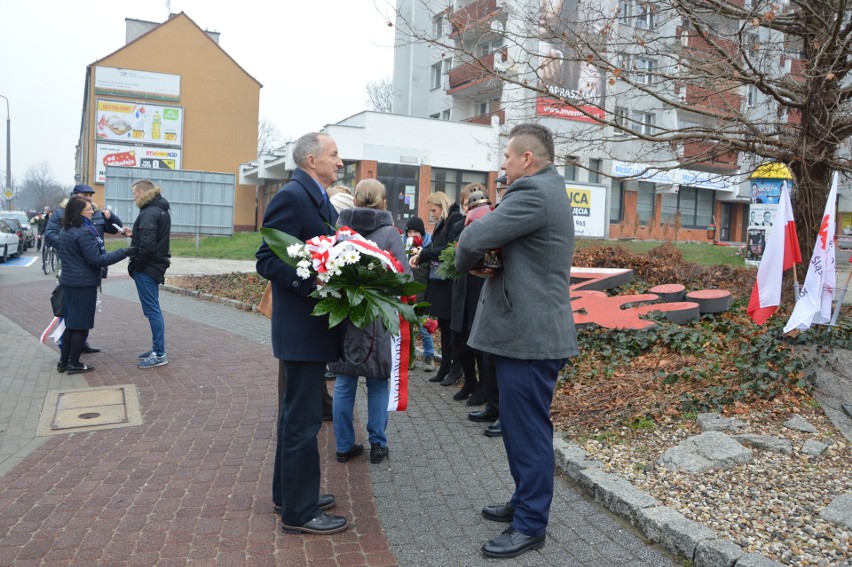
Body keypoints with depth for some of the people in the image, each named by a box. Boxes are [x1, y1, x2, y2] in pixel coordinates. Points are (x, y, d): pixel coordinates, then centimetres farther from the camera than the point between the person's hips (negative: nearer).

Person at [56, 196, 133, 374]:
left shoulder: (65, 231, 10)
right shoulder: (84, 232, -19)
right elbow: (96, 259, -21)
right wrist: (124, 252, -22)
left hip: (68, 282, 9)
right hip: (84, 284, -9)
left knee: (71, 323, 16)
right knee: (80, 324, 1)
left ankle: (63, 361, 20)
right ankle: (74, 364, 7)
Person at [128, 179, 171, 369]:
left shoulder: (149, 213, -17)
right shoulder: (161, 210, 15)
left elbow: (147, 243, -25)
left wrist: (136, 265, -15)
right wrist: (134, 233, 12)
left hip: (147, 268, -10)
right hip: (156, 265, 10)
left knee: (152, 310, -6)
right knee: (153, 309, 15)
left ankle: (159, 354, -2)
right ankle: (157, 348, 23)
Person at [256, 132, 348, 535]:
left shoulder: (319, 198, 13)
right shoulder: (291, 196, -16)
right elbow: (267, 260, -21)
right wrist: (316, 286, -27)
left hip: (313, 323, 10)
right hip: (301, 326, -10)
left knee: (297, 413, 19)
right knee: (303, 418, 0)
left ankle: (289, 491, 34)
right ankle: (299, 511, 13)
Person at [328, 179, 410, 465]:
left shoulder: (339, 228, -2)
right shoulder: (389, 232, -9)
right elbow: (404, 277, -13)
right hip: (377, 320, -2)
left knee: (344, 382, 12)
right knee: (378, 383, 13)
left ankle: (344, 445, 20)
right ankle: (377, 444, 19)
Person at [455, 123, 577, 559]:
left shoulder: (534, 192, -17)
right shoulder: (547, 190, 18)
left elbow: (474, 239, -23)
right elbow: (502, 239, 21)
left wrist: (463, 263, -2)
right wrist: (487, 260, 0)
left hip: (530, 336, -11)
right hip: (526, 330, 11)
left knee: (529, 431, 0)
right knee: (519, 426, 20)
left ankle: (531, 525, 13)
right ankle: (525, 501, 34)